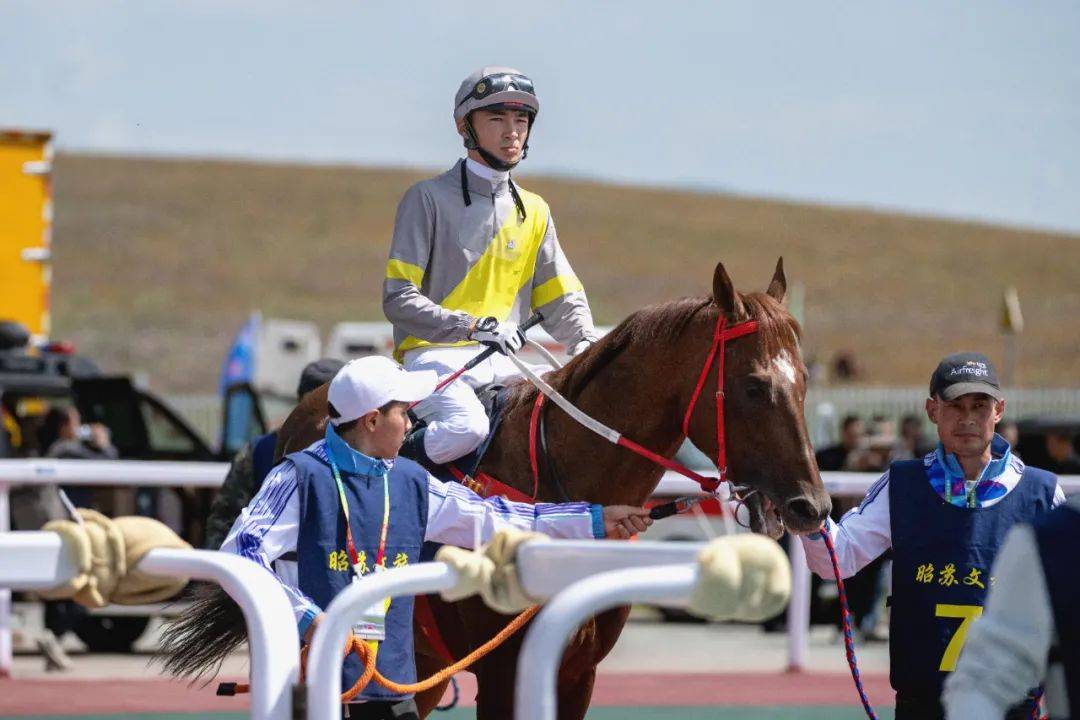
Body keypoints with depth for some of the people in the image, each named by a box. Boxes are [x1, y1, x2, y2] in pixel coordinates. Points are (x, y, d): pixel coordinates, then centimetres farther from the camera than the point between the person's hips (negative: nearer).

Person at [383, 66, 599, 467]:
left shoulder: (534, 212, 16)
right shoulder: (429, 199, -1)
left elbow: (562, 302, 16)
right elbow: (398, 299, -9)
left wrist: (586, 345, -6)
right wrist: (471, 326, -22)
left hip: (503, 362, 6)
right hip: (434, 354, -6)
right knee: (466, 426, -34)